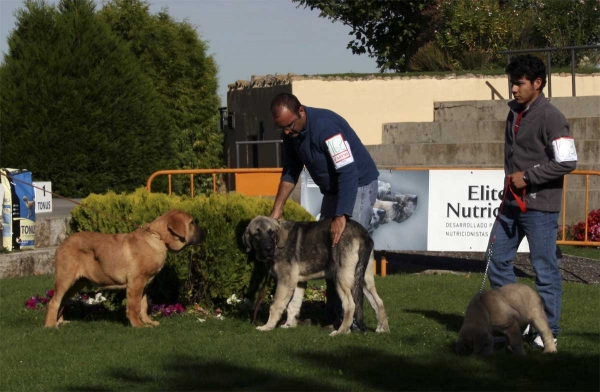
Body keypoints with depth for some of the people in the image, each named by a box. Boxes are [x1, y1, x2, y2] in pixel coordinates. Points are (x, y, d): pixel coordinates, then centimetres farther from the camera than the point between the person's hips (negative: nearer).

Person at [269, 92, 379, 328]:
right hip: (332, 189, 9)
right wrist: (278, 208, 3)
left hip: (358, 185, -9)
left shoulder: (326, 127, -31)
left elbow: (348, 173, -35)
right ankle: (334, 314, 16)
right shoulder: (291, 132, -5)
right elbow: (290, 172, 9)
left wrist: (341, 216, -40)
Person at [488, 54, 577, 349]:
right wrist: (511, 182, 16)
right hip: (513, 204, 9)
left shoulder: (550, 118, -14)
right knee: (498, 261, 11)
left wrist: (528, 176, -16)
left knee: (545, 269, -1)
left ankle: (549, 332, 8)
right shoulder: (515, 114, 12)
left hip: (539, 207, -9)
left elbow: (568, 162, -19)